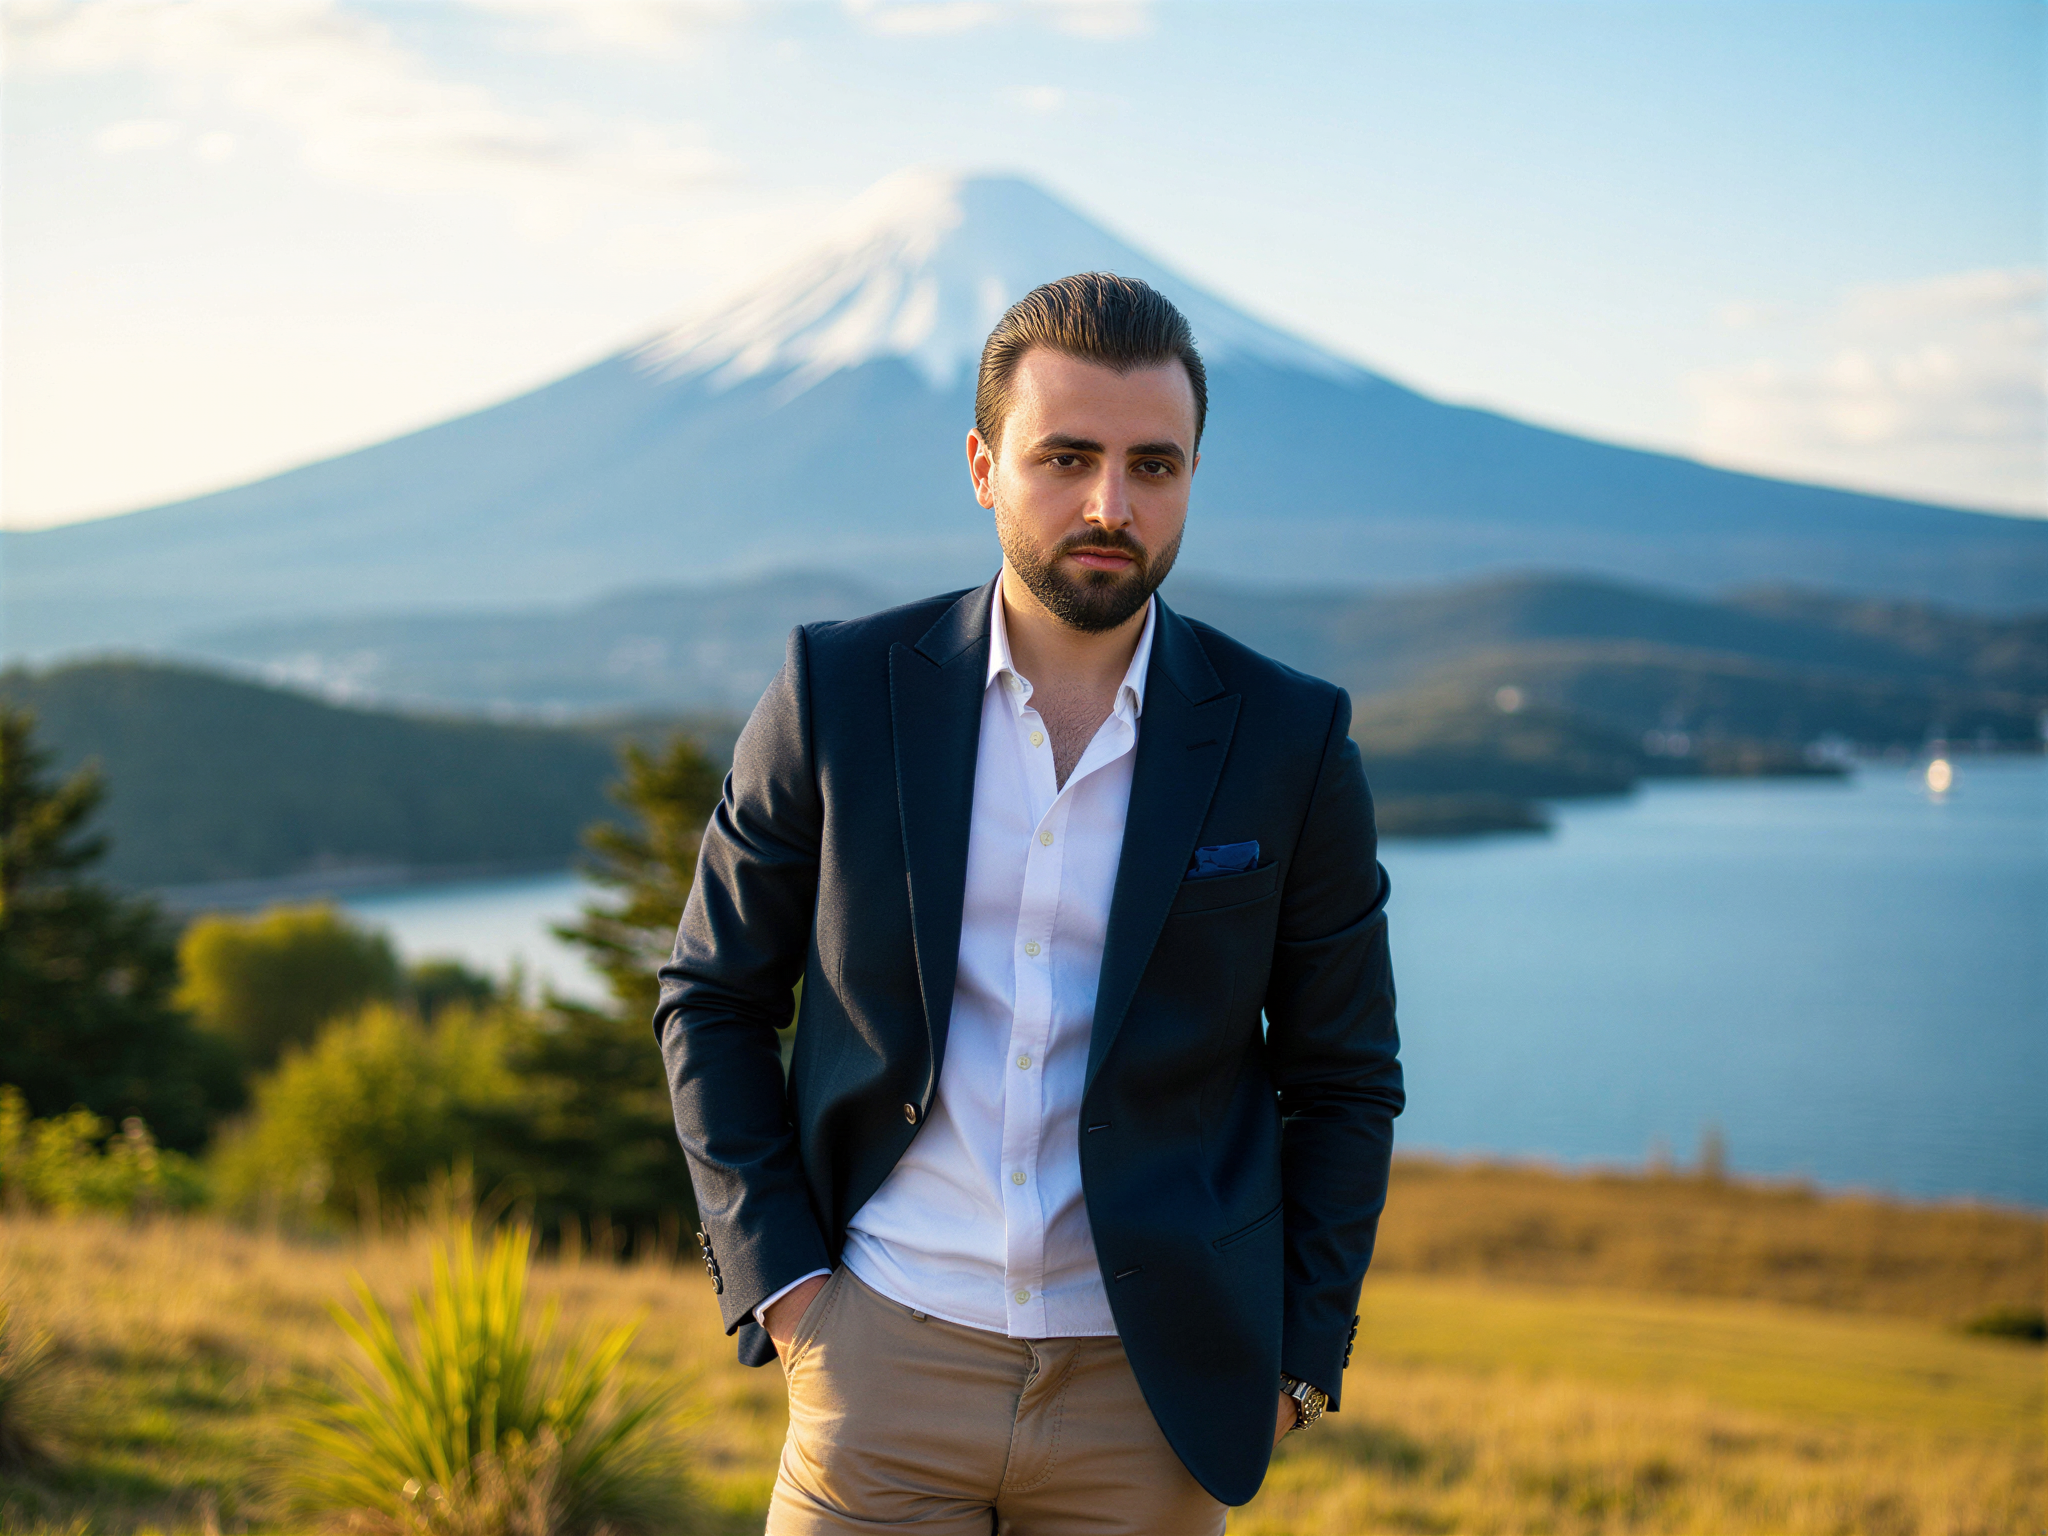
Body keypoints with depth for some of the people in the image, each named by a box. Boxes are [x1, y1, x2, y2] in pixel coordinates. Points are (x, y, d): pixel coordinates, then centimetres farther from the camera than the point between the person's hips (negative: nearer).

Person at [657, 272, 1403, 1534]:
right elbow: (713, 999, 7)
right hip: (887, 1358, 0)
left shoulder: (1289, 744, -3)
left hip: (1146, 1385, 0)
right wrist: (774, 1276, -2)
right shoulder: (843, 693, -3)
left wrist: (1299, 1359, 1)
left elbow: (1343, 1079, 7)